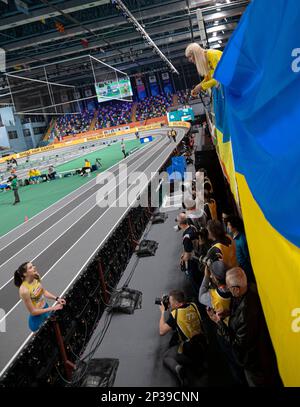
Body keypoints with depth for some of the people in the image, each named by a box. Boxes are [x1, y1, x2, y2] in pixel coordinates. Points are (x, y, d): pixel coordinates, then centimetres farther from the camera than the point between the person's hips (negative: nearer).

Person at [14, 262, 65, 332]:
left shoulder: (36, 277, -11)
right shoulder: (24, 290, -30)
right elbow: (33, 312, -22)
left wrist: (57, 298, -5)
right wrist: (53, 308, -23)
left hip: (46, 308, 6)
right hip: (37, 319, -6)